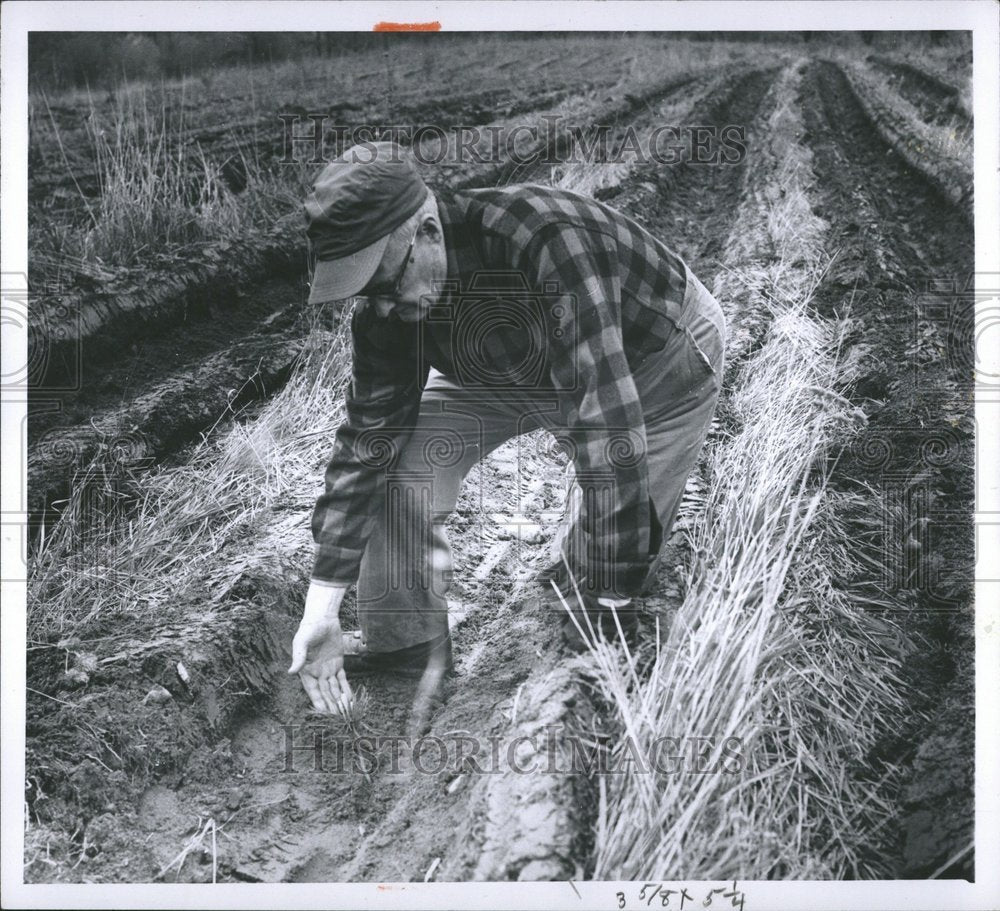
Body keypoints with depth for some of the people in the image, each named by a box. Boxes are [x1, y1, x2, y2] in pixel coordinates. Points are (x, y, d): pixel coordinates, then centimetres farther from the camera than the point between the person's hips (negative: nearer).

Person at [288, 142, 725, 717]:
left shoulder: (546, 243, -44)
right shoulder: (387, 309, -22)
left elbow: (606, 422, -46)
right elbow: (367, 441, -16)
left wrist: (609, 604, -45)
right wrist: (321, 608, -20)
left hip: (657, 361, -4)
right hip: (520, 365, 5)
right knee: (401, 453, -11)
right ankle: (409, 650, 4)